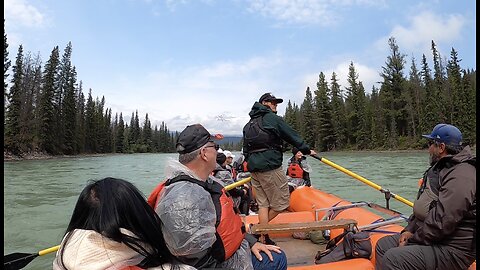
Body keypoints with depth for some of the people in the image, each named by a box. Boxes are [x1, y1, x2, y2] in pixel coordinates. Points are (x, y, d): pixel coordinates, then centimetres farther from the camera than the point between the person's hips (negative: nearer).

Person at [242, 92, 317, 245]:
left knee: (263, 204, 12)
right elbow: (292, 135, -1)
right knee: (281, 203, 3)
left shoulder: (249, 124, 20)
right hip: (270, 167, -8)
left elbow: (245, 150, 20)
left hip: (254, 168, 9)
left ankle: (264, 238, 16)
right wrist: (307, 150, 11)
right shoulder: (272, 118, -3)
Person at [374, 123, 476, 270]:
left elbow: (442, 221, -27)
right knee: (383, 245, 7)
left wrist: (414, 240, -16)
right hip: (430, 237, 10)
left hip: (452, 250, -10)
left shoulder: (461, 175, -21)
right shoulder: (440, 168, 15)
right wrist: (410, 230, 7)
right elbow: (422, 206, 19)